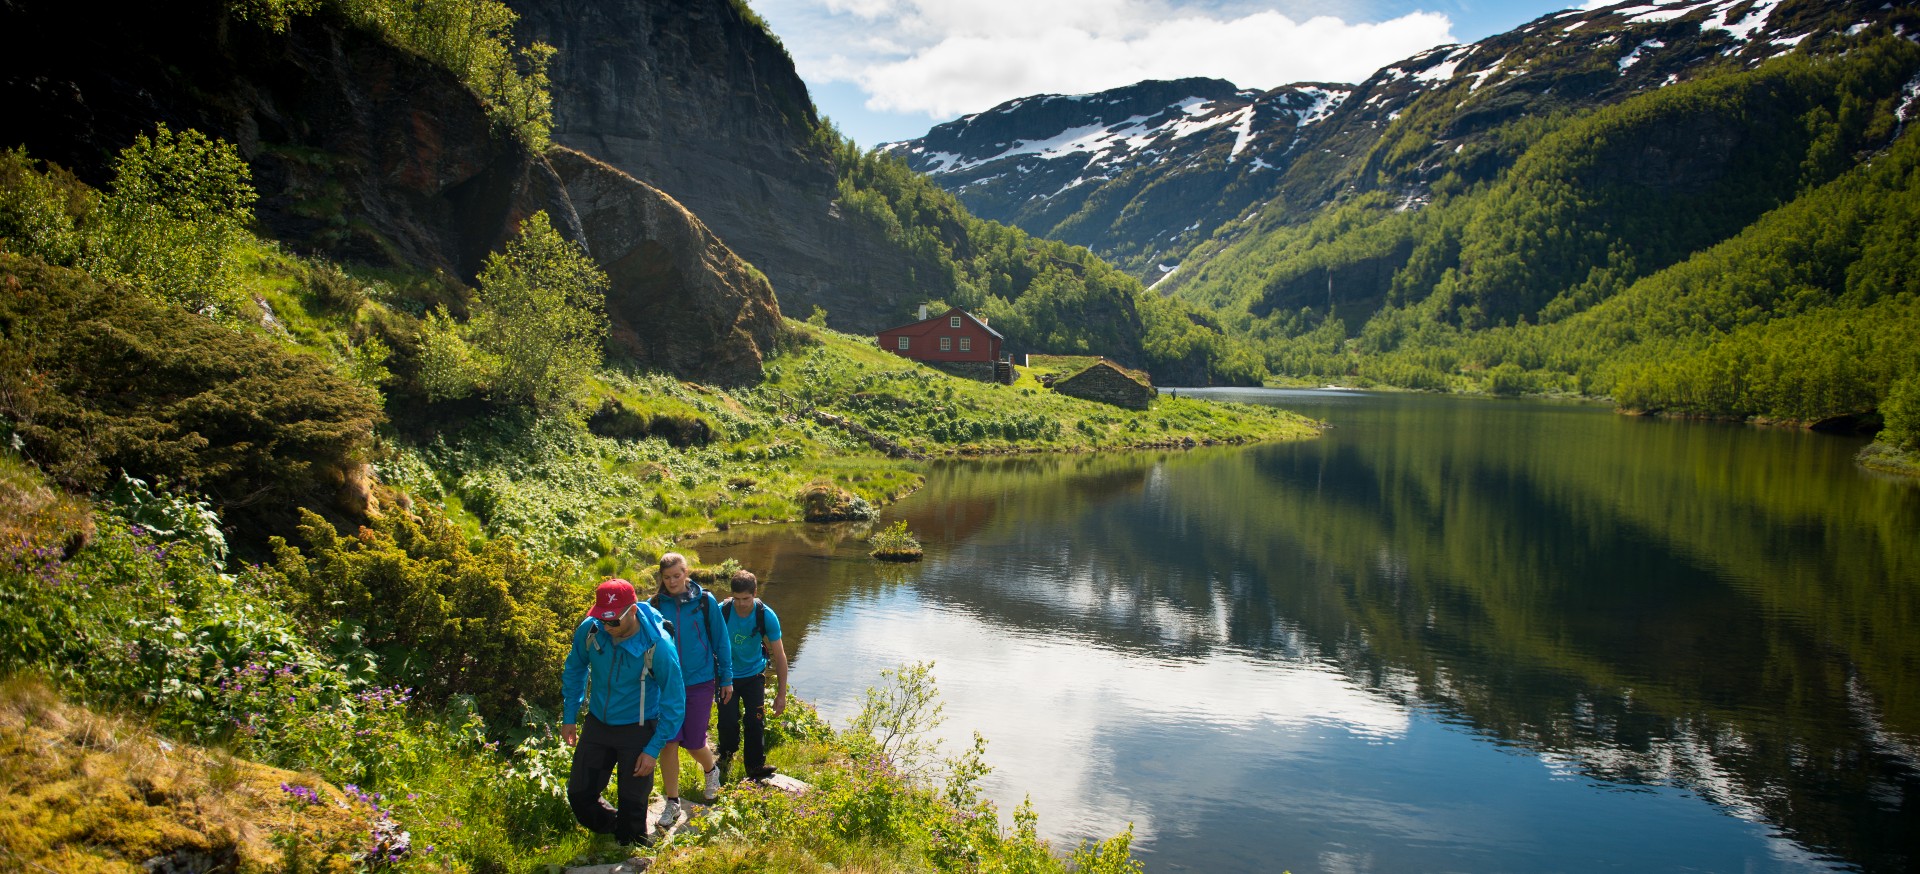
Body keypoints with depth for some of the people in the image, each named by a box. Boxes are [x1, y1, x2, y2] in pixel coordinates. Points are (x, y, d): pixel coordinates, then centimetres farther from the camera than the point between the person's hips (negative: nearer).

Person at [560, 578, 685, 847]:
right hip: (597, 724, 4)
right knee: (579, 796, 10)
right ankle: (614, 829, 38)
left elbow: (674, 702, -16)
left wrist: (653, 750, -15)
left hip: (637, 731, -4)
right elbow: (574, 670, 7)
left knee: (632, 807, 3)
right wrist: (568, 718, 9)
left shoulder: (658, 646, -27)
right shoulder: (589, 630, -16)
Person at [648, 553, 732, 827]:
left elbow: (720, 640, 2)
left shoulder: (705, 602, -6)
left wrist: (726, 678, 4)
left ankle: (711, 770, 38)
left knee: (693, 742, 4)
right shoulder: (656, 604, -2)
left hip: (700, 681, -1)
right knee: (669, 742, -2)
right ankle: (672, 803, 13)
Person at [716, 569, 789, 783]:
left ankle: (756, 767, 10)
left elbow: (779, 655, -12)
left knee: (756, 722, -7)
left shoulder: (766, 616, -19)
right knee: (728, 722, -6)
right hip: (727, 675, -1)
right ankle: (726, 758, 24)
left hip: (754, 675, 1)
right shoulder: (721, 611, -21)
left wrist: (781, 693, -11)